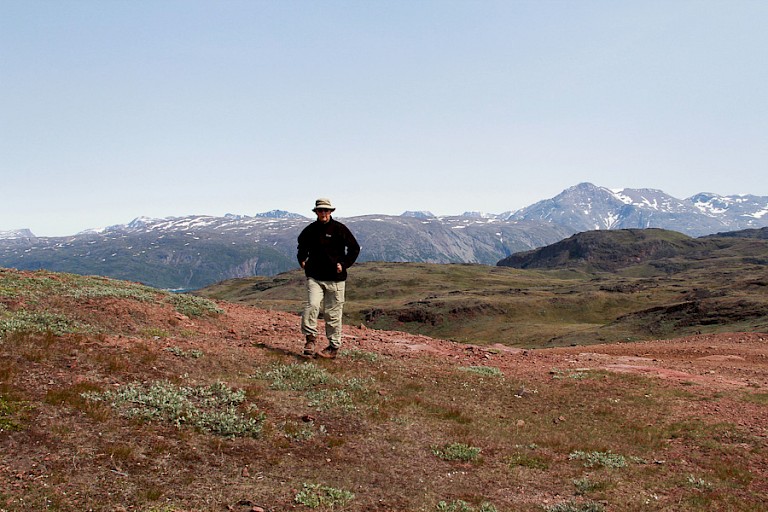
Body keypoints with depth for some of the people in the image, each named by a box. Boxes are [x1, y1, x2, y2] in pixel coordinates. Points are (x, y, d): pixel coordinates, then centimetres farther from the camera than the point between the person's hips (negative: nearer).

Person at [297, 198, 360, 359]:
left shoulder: (339, 229, -3)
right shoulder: (310, 230, 7)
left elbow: (355, 248, 3)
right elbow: (302, 244, 29)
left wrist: (344, 264, -5)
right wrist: (302, 258, 14)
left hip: (335, 279, -2)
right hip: (314, 277, 2)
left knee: (332, 313, 3)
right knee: (312, 305, -19)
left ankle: (334, 347, 13)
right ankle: (311, 338, -6)